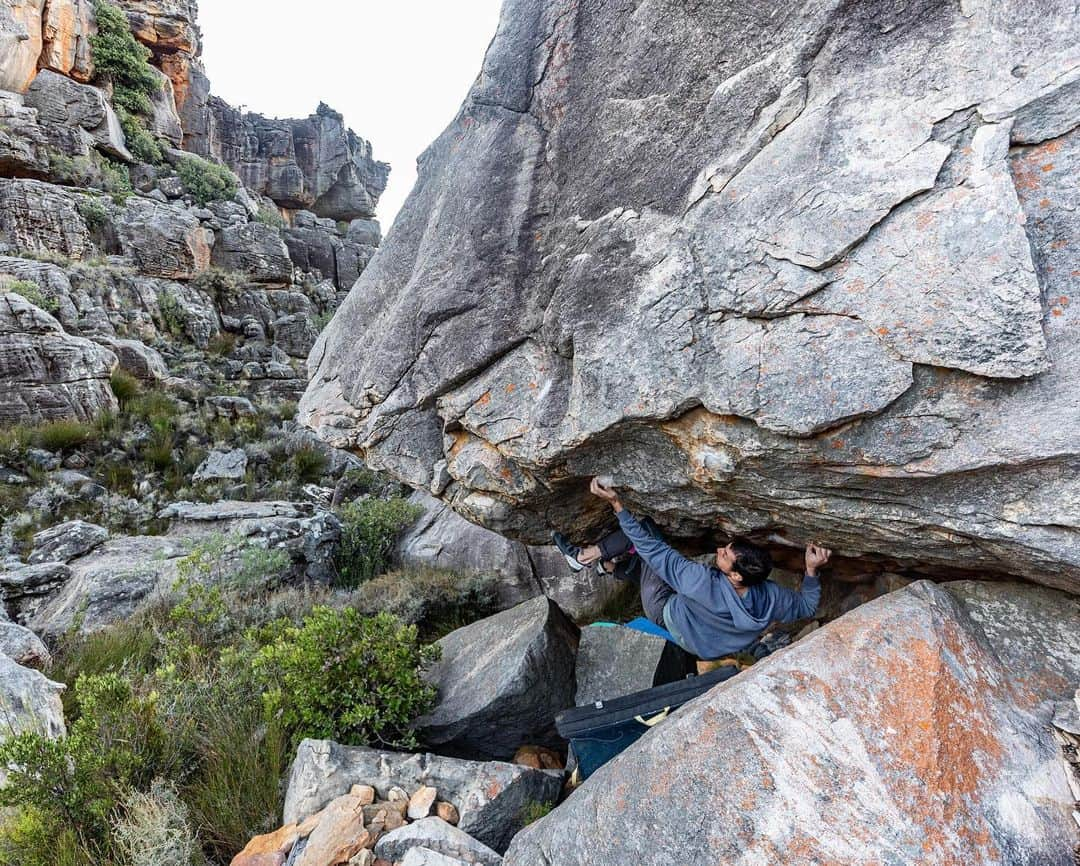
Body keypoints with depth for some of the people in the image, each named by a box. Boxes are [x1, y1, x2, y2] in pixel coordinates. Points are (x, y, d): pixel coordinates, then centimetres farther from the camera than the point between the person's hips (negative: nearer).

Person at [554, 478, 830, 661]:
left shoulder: (704, 584, -44)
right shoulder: (771, 597, -30)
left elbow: (652, 548, -39)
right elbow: (806, 606, -6)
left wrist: (615, 502, -38)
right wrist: (812, 569, -18)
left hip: (667, 614, -6)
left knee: (646, 529, -13)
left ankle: (585, 557, 3)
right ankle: (609, 566, 41)